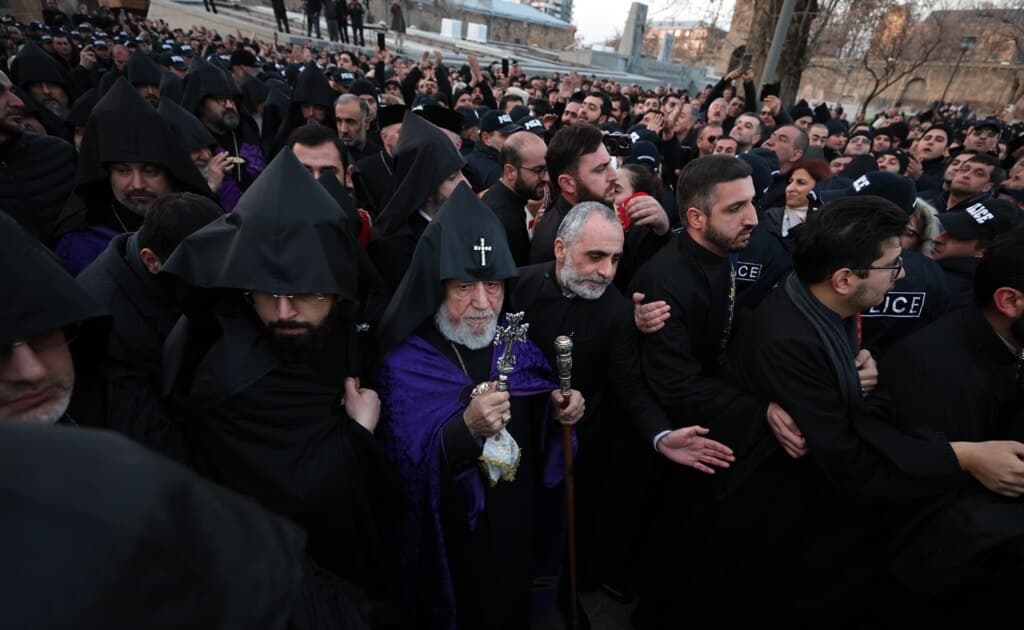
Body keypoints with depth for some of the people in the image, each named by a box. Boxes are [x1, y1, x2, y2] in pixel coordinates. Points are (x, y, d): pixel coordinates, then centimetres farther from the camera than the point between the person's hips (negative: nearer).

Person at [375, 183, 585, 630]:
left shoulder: (515, 341, -6)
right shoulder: (404, 365, -18)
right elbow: (403, 470, -21)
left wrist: (559, 410, -15)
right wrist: (466, 429, -36)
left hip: (525, 526, 5)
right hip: (455, 543, -4)